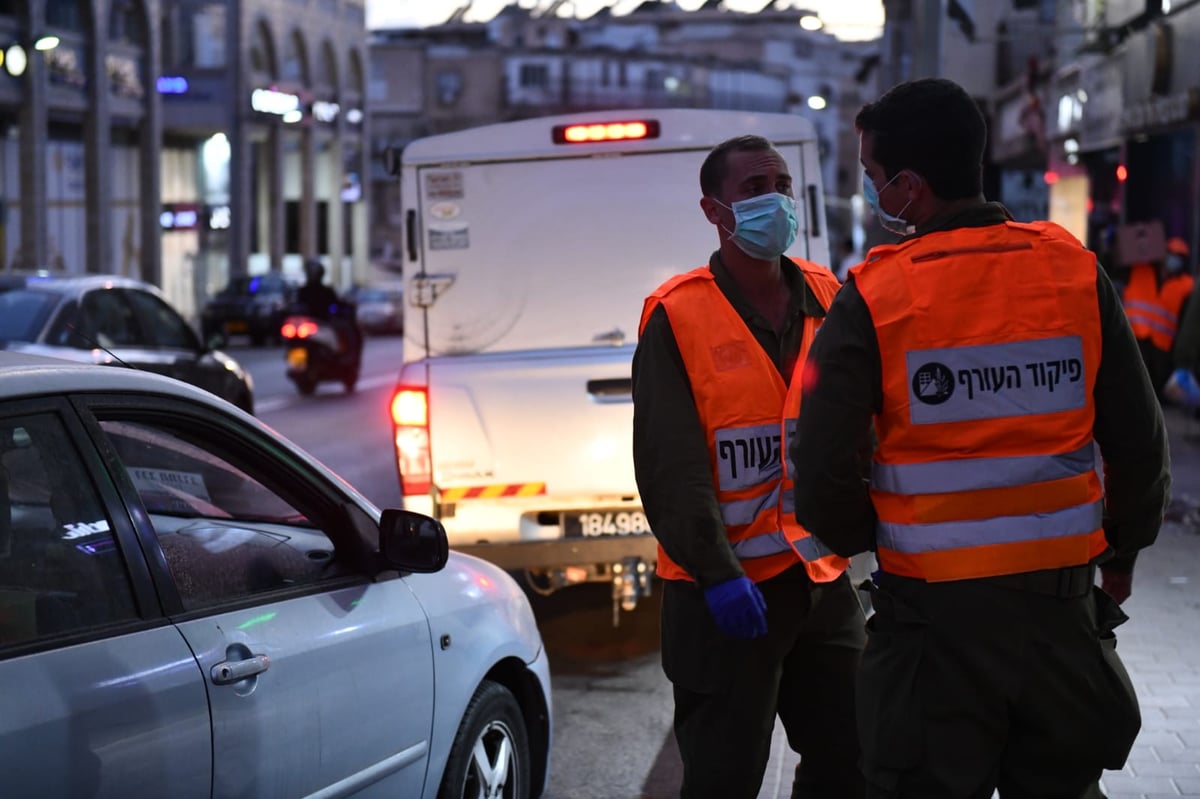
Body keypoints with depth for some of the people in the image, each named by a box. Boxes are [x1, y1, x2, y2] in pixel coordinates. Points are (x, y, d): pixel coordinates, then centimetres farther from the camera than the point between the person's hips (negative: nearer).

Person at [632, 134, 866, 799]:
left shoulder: (827, 299, 8)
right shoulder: (677, 317, -8)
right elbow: (670, 464, -13)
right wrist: (717, 572, -18)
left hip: (822, 578, 5)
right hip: (724, 594, -5)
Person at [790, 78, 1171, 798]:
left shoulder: (872, 298, -11)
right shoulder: (1077, 270, -3)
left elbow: (821, 469, -12)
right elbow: (1140, 442, 0)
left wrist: (863, 540, 9)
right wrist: (1121, 553, 17)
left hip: (932, 610, -3)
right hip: (1063, 603, 3)